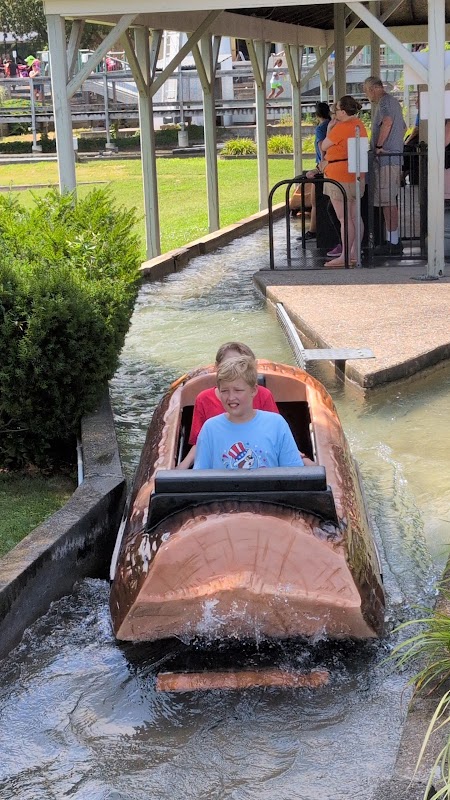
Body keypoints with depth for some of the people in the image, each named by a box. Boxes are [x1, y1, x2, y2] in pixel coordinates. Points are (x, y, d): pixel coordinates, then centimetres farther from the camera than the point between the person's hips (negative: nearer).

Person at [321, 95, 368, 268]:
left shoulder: (341, 127, -16)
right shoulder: (359, 125, 13)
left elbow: (324, 146, -5)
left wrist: (329, 129, 7)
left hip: (340, 175, -10)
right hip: (356, 175, 10)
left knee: (344, 219, -8)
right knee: (355, 216, 10)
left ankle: (345, 257, -7)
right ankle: (355, 253, 15)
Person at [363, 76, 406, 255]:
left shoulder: (384, 101, -11)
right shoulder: (393, 101, 21)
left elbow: (387, 122, -30)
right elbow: (403, 128, 32)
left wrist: (379, 146, -23)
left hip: (385, 159, -10)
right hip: (395, 158, 10)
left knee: (387, 201, -9)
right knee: (391, 200, 14)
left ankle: (392, 243, -8)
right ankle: (394, 240, 18)